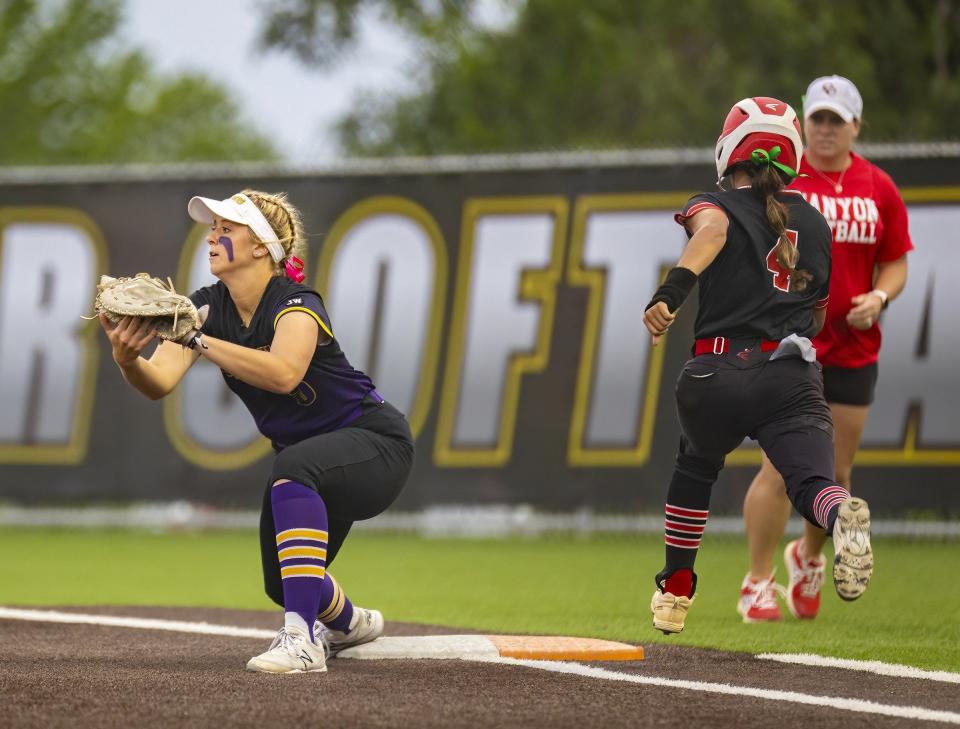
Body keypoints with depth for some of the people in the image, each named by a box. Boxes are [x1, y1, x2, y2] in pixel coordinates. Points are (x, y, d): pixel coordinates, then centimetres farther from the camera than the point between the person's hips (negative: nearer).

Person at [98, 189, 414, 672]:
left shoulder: (295, 305, -25)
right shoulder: (208, 306, -6)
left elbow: (284, 373, -48)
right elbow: (161, 383, -21)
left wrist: (198, 341, -51)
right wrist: (128, 360, -43)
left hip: (375, 443, -8)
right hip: (306, 456, 8)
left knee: (293, 468, -39)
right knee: (282, 586, 11)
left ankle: (301, 641, -42)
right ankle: (349, 622, 49)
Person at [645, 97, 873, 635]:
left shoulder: (714, 206, 7)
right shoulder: (815, 223, 19)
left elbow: (712, 231, -20)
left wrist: (673, 289, -35)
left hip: (718, 377, -1)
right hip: (796, 377, 1)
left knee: (696, 465, 28)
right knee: (811, 482, -12)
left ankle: (676, 589, 35)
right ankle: (842, 516, -49)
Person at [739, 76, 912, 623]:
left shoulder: (879, 188, 6)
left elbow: (895, 265, 12)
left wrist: (878, 297, -8)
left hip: (853, 349, 3)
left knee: (837, 476, 7)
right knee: (783, 469, -12)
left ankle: (810, 559, 35)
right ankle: (759, 584, 2)